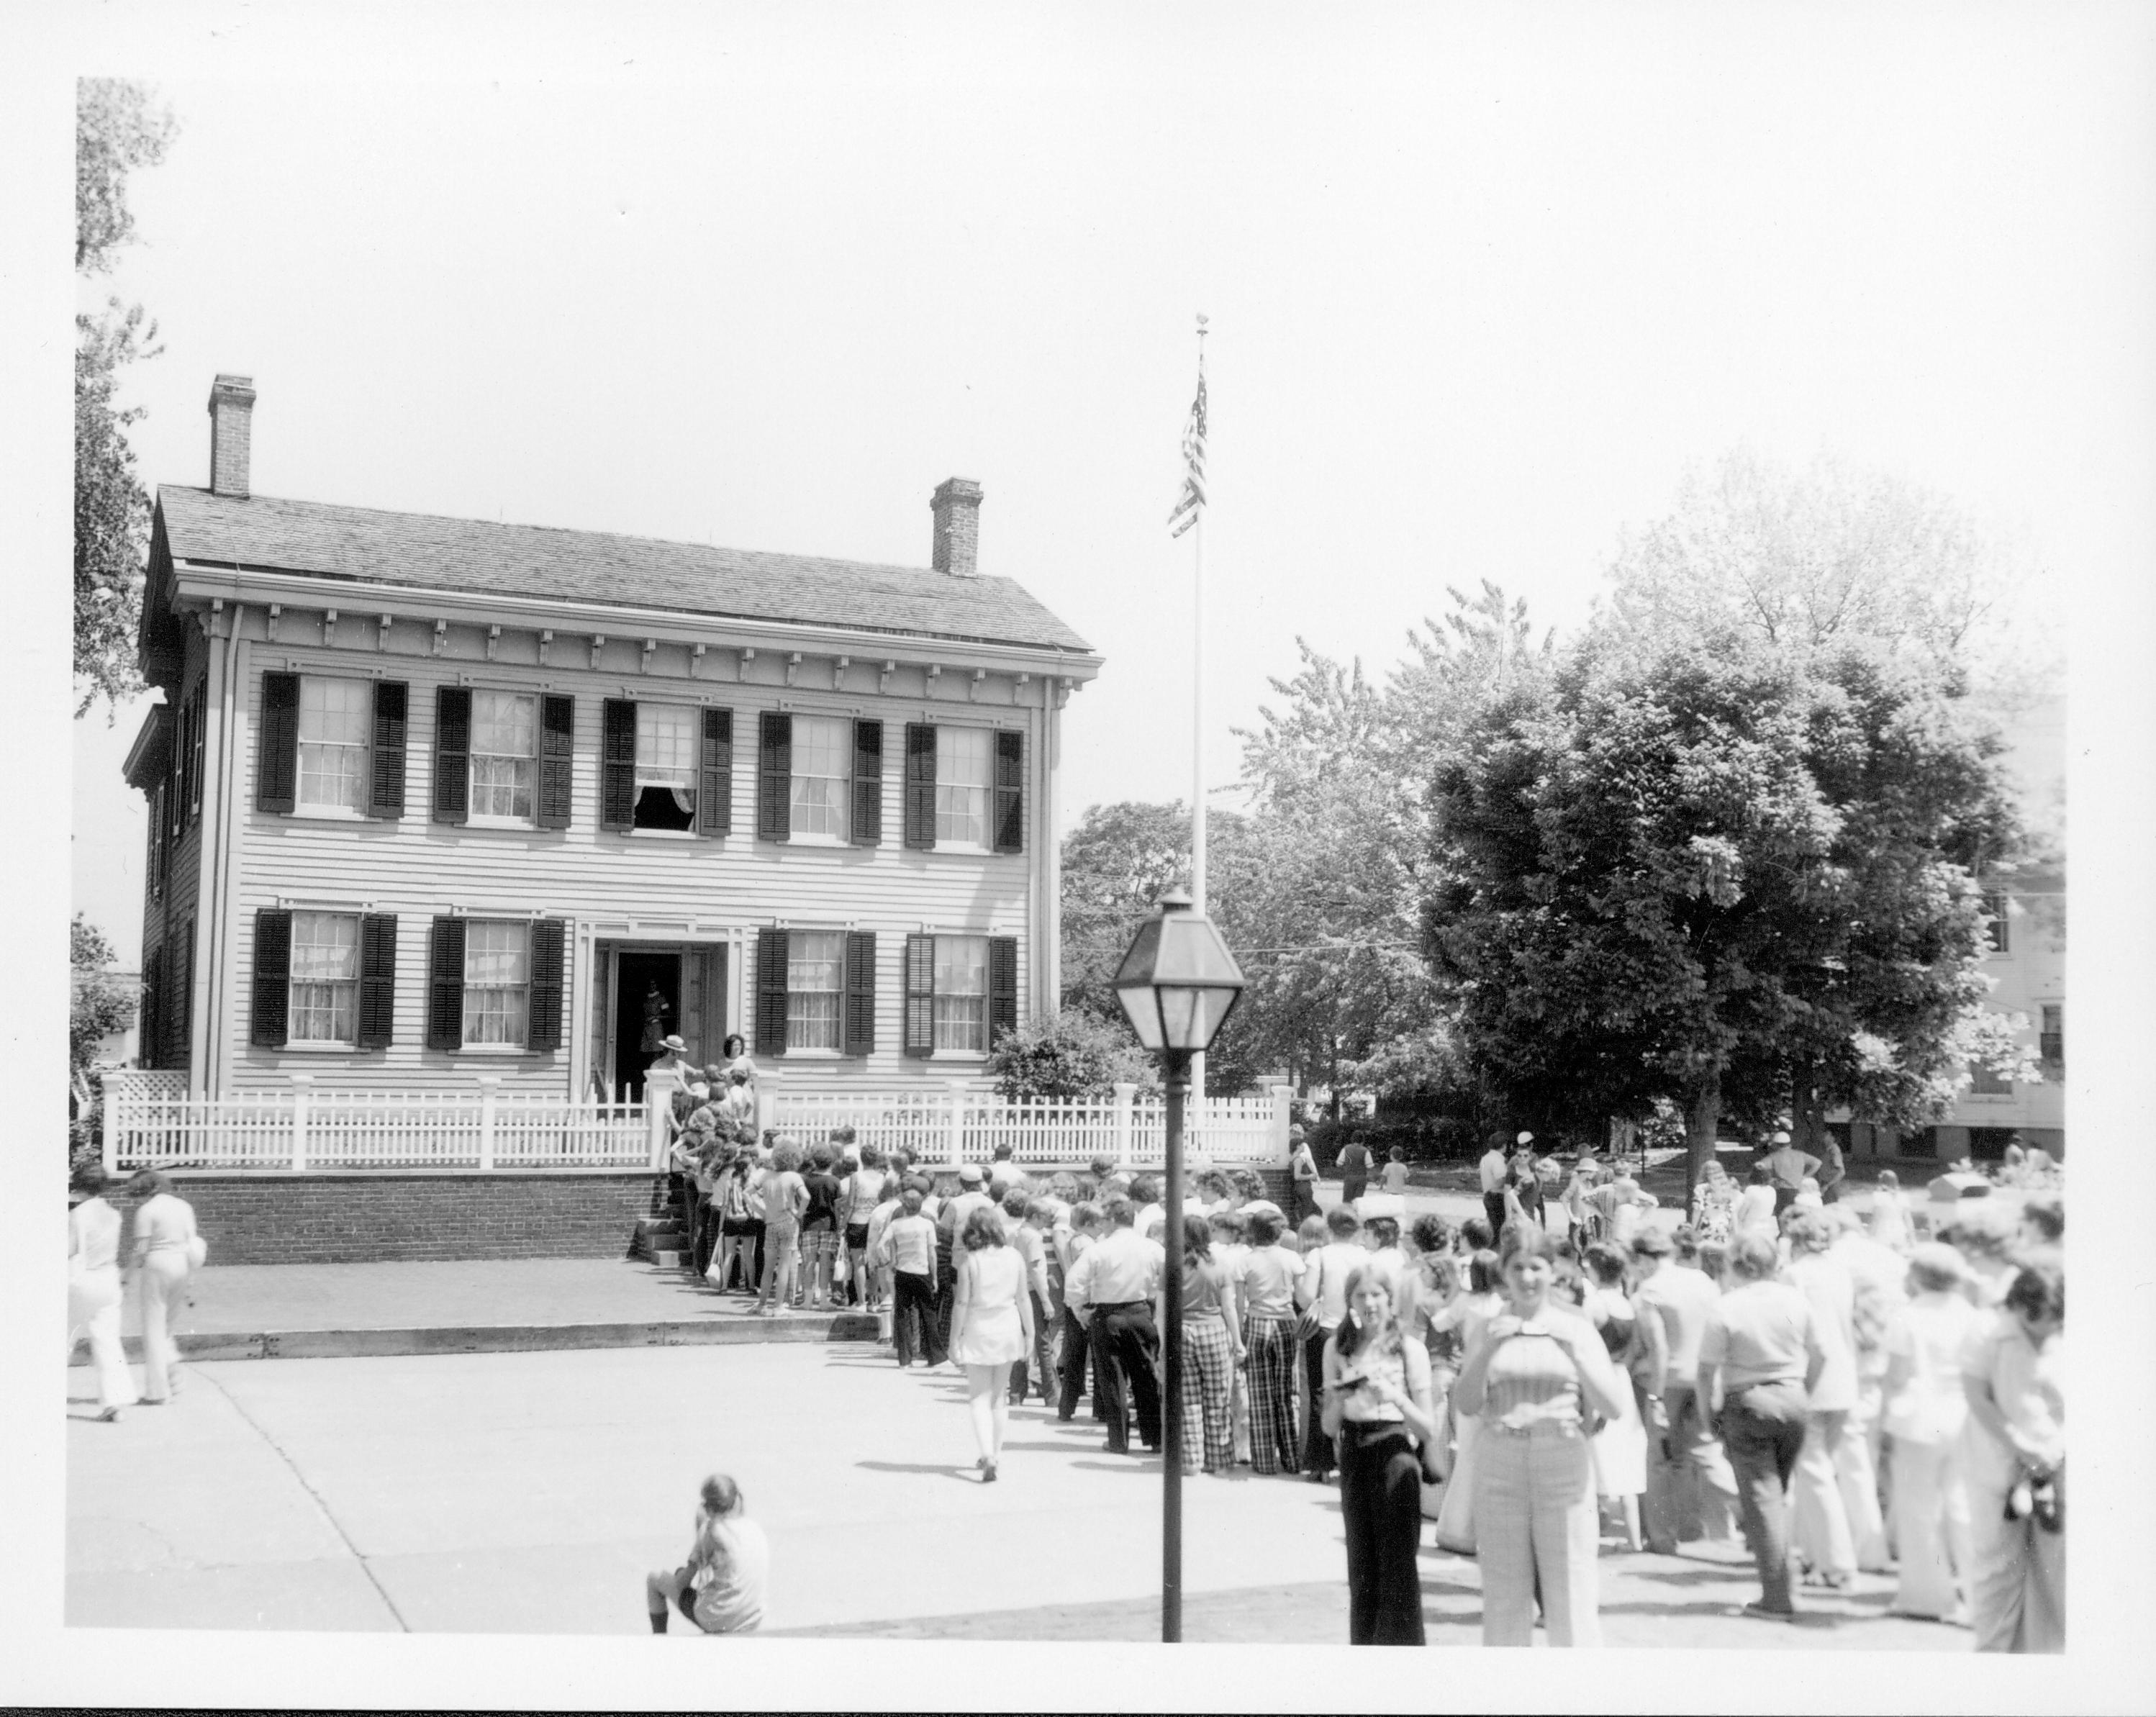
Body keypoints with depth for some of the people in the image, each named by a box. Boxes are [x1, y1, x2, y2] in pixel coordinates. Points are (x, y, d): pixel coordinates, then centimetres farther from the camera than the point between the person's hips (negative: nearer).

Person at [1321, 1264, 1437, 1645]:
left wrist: (1396, 1398, -19)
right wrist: (1339, 1398, -12)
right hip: (1354, 1457, 4)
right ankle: (1365, 1645, 18)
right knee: (1362, 1570, 8)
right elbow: (1329, 1427, 8)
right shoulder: (1337, 1347, 6)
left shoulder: (1409, 1349, -3)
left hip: (1397, 1452, -3)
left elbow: (1430, 1429, -4)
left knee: (1398, 1565, -7)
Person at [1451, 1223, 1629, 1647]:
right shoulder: (1490, 1329, 9)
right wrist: (1488, 1350, -15)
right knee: (1504, 1600, 5)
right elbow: (1465, 1404, -1)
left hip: (1565, 1469, -1)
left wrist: (1574, 1352, -15)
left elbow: (1614, 1407, -2)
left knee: (1571, 1598, -2)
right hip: (1499, 1468, 1)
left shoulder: (1577, 1328, 6)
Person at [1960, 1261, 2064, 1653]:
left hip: (2059, 1468, 2)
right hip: (1999, 1466, -2)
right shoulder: (1990, 1334, -9)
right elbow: (1978, 1401, -9)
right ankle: (1994, 1648, 15)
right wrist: (2024, 1450, -13)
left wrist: (2055, 1454, -8)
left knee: (2055, 1565, 3)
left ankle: (2049, 1647, 15)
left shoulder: (2067, 1338, -1)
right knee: (1997, 1564, 2)